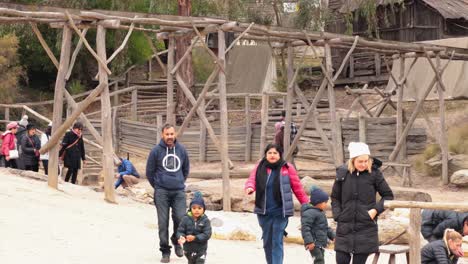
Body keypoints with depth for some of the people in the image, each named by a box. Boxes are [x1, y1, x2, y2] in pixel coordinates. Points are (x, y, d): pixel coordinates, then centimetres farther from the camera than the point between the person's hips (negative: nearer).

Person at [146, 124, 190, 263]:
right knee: (163, 223, -1)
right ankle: (165, 251, 11)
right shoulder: (156, 151, -3)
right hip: (162, 192, -2)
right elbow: (149, 172, 6)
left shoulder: (181, 150, 5)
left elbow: (186, 169, 20)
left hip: (179, 192, 2)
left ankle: (176, 241, 19)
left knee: (181, 219, -9)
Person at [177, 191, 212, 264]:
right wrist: (181, 237, -29)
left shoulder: (205, 220, -11)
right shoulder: (186, 219, -7)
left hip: (201, 249, -2)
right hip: (189, 248, 2)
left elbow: (207, 234, -17)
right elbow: (180, 231, -6)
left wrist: (195, 238, -27)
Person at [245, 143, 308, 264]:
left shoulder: (287, 168, -2)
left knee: (277, 242, -8)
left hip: (280, 212, -3)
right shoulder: (260, 167, 5)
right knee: (267, 242, 13)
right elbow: (252, 180, -8)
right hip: (264, 212, 3)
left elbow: (297, 188, 0)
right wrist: (249, 187, -31)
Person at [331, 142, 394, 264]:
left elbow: (388, 196, 5)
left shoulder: (374, 173, -4)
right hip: (345, 227, 2)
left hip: (366, 228, -2)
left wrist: (376, 209, -8)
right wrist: (338, 216, 0)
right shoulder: (342, 173, 0)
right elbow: (335, 198, 12)